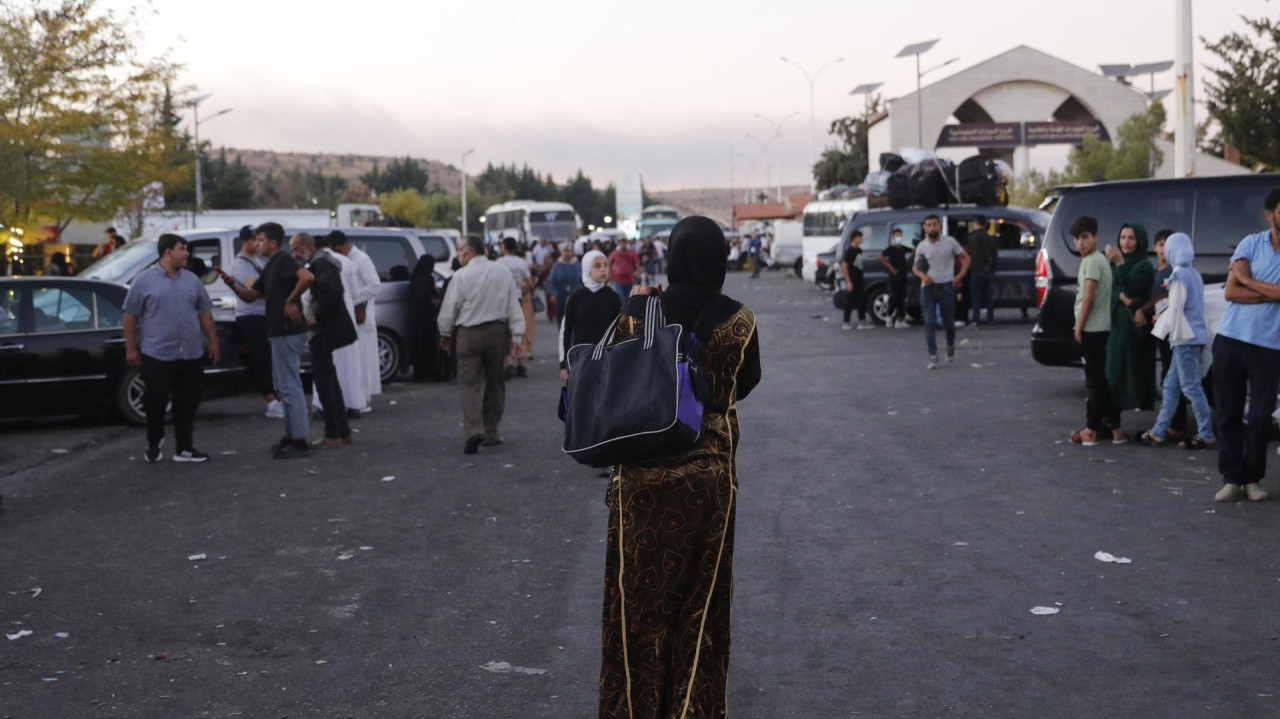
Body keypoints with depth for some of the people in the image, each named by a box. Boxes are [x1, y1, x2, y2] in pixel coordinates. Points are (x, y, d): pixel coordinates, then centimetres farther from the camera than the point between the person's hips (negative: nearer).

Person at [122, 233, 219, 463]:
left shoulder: (192, 280, 11)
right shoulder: (145, 280, -2)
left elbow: (204, 312, 15)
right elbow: (131, 315, -1)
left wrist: (213, 341, 11)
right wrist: (131, 348, -4)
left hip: (191, 355, 4)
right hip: (157, 354, -4)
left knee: (187, 403, 5)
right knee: (155, 400, -1)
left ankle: (184, 448, 12)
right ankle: (154, 442, 21)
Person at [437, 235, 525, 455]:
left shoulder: (461, 275, -9)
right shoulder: (503, 272, 3)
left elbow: (450, 307, -4)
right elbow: (514, 305, 3)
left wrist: (445, 334, 12)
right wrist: (516, 336, 5)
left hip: (469, 333, -4)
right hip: (498, 331, 4)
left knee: (470, 384, -3)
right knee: (494, 383, 14)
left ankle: (474, 430, -20)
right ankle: (491, 433, 20)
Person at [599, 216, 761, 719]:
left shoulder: (637, 313, -9)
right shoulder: (739, 320, -7)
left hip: (644, 473, 0)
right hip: (711, 471, 0)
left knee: (639, 592, 13)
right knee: (700, 598, 14)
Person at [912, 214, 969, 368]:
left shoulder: (950, 242, 0)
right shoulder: (921, 246, 5)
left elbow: (965, 258, 9)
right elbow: (915, 267, 12)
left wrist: (960, 276, -3)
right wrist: (922, 275, -10)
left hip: (946, 286, -1)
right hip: (928, 287, 1)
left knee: (948, 322, 6)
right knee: (929, 323, -8)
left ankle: (950, 347, 35)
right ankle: (933, 357, -8)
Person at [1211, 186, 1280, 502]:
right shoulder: (1250, 244, 2)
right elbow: (1231, 292, -5)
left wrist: (1249, 280, -8)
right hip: (1230, 340, 1)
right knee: (1229, 414, 3)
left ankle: (1253, 479, 16)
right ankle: (1231, 478, 9)